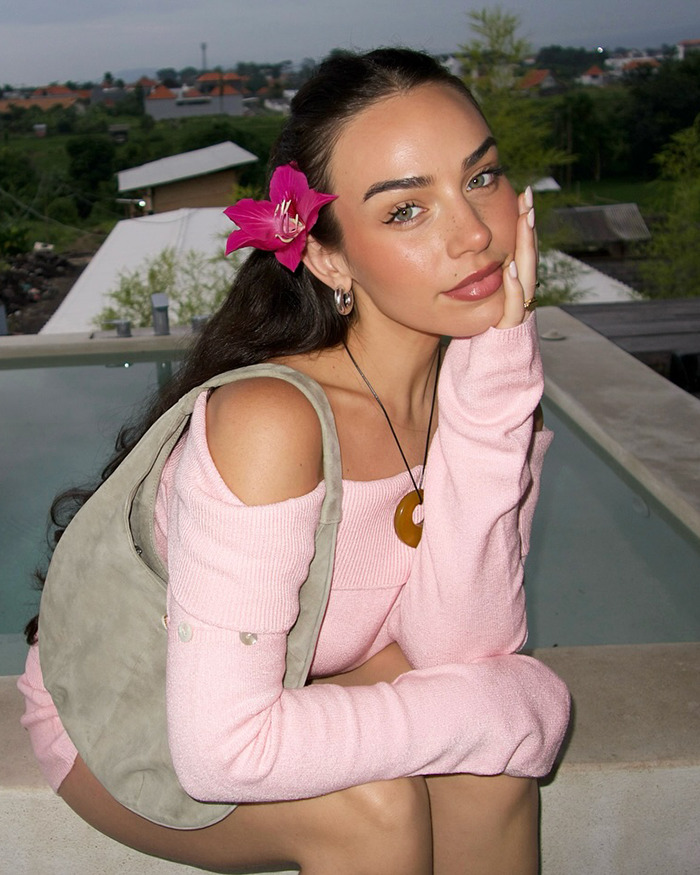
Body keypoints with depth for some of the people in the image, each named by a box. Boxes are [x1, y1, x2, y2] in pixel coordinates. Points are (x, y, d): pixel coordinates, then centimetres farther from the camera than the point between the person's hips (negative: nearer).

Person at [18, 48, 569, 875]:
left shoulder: (476, 381, -14)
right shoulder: (271, 419, -35)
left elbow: (462, 652, -23)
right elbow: (221, 751, -35)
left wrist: (493, 373, -30)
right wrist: (496, 706, -26)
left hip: (285, 678, 5)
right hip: (117, 720, -5)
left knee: (497, 729, -20)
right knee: (369, 802, -29)